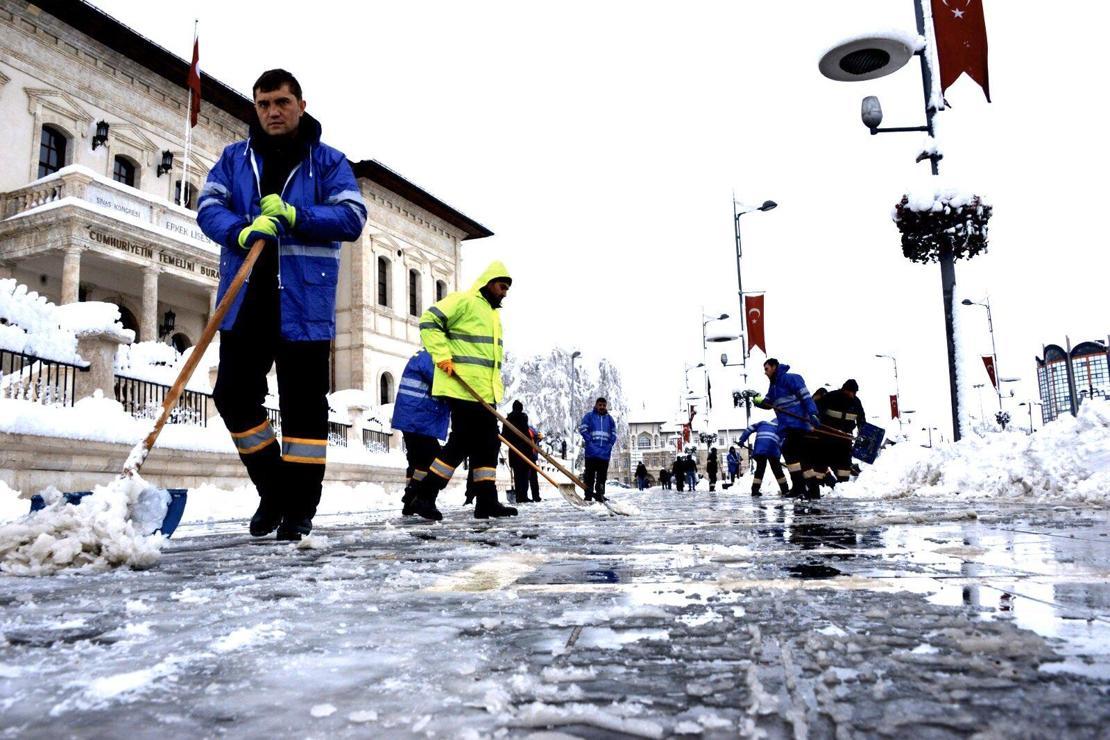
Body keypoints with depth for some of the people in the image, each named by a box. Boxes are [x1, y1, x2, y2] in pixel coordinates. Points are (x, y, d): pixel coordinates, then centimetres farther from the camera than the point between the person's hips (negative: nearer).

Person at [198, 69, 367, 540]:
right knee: (233, 395, 1)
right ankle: (272, 488, 20)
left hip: (304, 303, -3)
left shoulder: (328, 162, 8)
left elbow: (351, 217, -3)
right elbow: (209, 207, 4)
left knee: (303, 404, -1)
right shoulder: (234, 158, 16)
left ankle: (300, 506, 10)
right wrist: (242, 231, -17)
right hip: (244, 299, 3)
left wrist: (294, 216, -17)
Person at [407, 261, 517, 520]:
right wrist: (443, 356, -20)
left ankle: (487, 501, 12)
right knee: (461, 443, -10)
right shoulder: (463, 301, -6)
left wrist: (496, 387, 19)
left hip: (485, 392, 10)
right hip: (463, 389, -10)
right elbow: (428, 320, -15)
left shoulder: (493, 313, 23)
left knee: (488, 443, 8)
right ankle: (424, 496, -2)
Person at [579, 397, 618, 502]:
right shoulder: (589, 416, 4)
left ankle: (600, 495, 12)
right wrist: (590, 441, -12)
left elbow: (614, 434, 16)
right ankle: (588, 495, 2)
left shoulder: (610, 419, 15)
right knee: (590, 474, -1)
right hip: (591, 453, -3)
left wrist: (610, 444, 1)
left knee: (602, 476, 6)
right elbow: (582, 429, -4)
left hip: (605, 453, 3)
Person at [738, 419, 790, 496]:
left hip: (759, 449, 2)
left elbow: (750, 429, 18)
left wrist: (742, 440, 16)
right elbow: (782, 444, 17)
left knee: (759, 469, 8)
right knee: (777, 470, 10)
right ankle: (785, 490, 14)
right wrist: (779, 455, 19)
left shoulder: (762, 423, 30)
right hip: (772, 449, -1)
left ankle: (755, 490, 0)